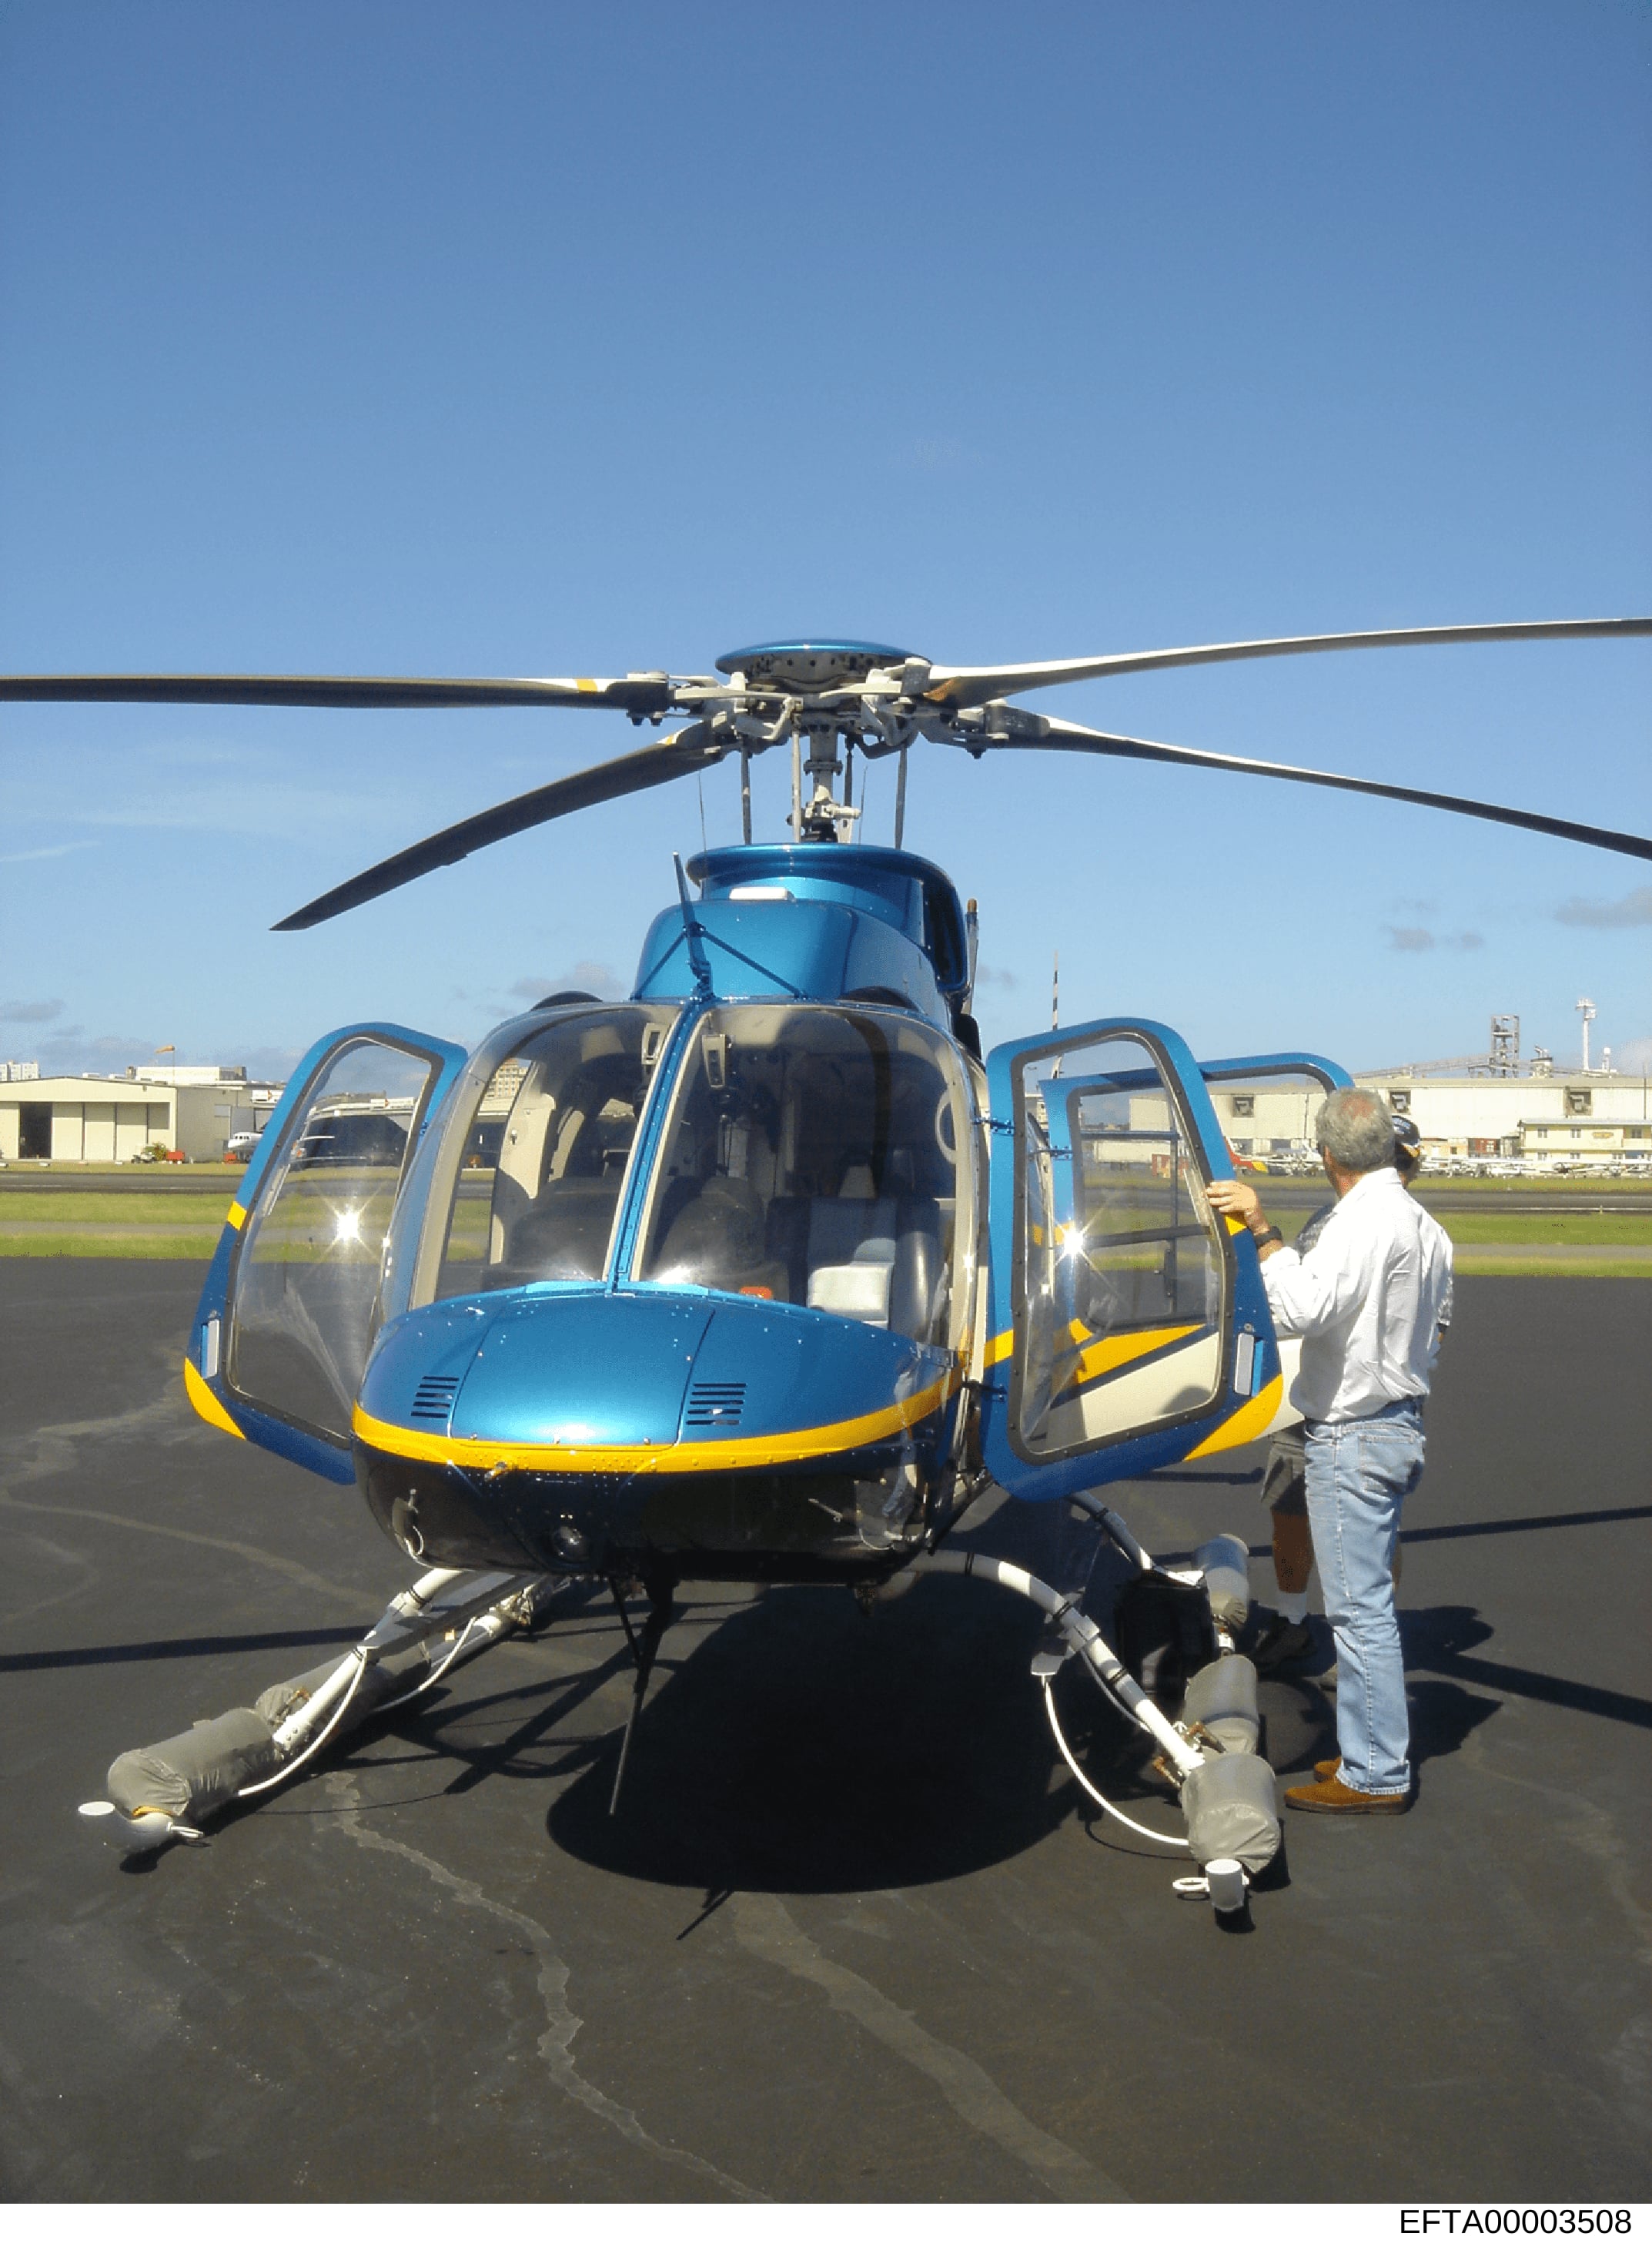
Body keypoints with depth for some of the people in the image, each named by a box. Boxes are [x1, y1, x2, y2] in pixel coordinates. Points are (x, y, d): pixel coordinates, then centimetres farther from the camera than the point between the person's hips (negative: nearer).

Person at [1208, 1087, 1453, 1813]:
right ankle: (1374, 1753, 26)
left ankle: (1376, 1776, 3)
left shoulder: (1362, 1222, -19)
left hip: (1351, 1439, -10)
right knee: (1368, 1604, 17)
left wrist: (1264, 1232, -30)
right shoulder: (1424, 1225, 13)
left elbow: (1302, 1311, -31)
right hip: (1400, 1425, 10)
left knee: (1360, 1609, -4)